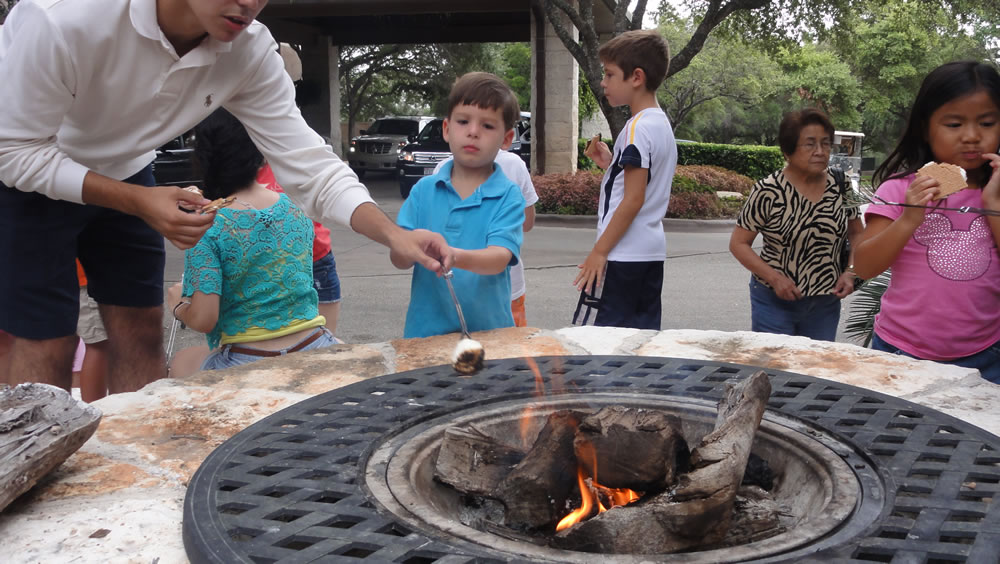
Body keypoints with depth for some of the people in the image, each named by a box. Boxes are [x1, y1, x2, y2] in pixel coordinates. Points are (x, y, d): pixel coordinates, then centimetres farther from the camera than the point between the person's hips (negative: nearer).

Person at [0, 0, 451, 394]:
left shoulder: (251, 53, -22)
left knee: (141, 336, 4)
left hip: (120, 173, 5)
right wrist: (137, 202, -35)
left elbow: (308, 165, -21)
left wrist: (393, 234, -35)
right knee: (47, 346, -6)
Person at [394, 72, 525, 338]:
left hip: (487, 329, -2)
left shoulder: (508, 195, -5)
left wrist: (456, 256, -37)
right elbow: (397, 259, -2)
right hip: (425, 329, 2)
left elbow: (499, 258, -18)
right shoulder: (424, 189, 2)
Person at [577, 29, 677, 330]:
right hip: (651, 251, 10)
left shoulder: (638, 128, -15)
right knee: (644, 331, 12)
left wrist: (599, 251, -16)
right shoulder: (661, 123, 14)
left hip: (625, 254, -10)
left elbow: (633, 200, -19)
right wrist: (610, 164, 10)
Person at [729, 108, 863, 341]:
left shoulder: (841, 185, -2)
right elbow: (738, 243, -8)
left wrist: (850, 272, -4)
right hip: (775, 300, -3)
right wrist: (774, 277, -18)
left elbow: (857, 233, 12)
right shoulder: (768, 191, -13)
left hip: (826, 303, 4)